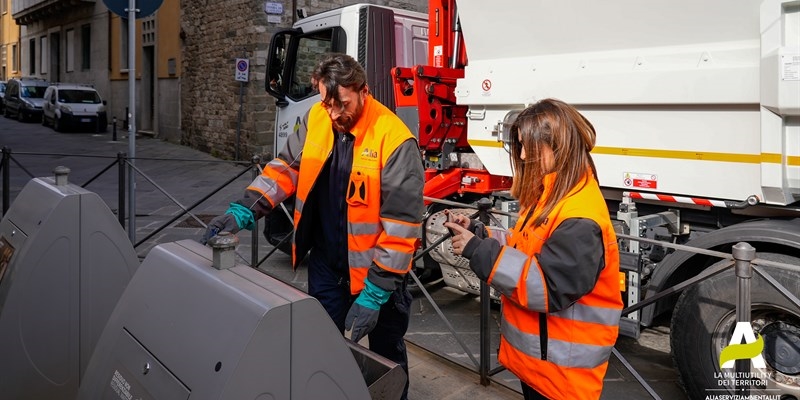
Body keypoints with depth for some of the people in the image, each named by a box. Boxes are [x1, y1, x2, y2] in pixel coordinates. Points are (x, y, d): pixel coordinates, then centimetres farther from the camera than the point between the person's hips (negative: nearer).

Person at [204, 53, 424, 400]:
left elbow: (402, 222, -23)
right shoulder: (317, 120, -4)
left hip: (377, 267, -4)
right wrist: (244, 211, -11)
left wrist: (374, 293, -22)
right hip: (326, 261, 5)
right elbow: (286, 167, 4)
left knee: (386, 354, 17)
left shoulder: (394, 140, -23)